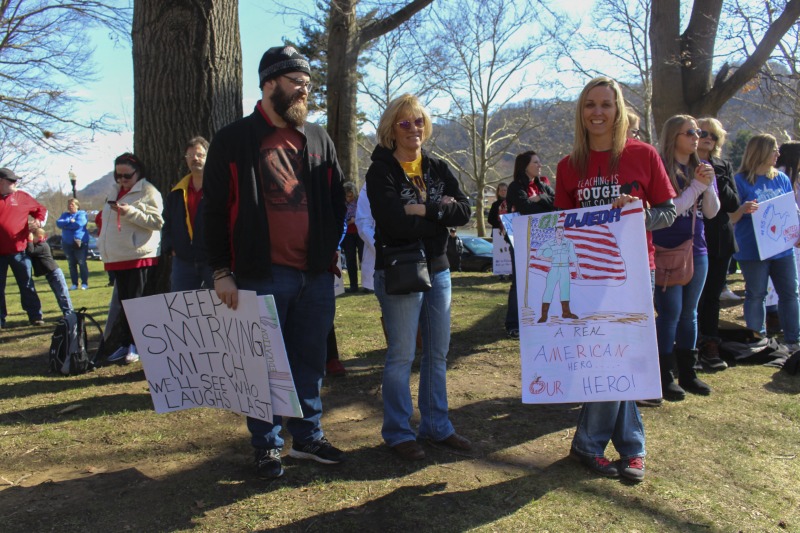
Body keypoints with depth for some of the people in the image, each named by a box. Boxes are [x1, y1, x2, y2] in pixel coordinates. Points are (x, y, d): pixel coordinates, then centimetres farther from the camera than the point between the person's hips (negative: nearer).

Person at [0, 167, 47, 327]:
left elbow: (41, 210, 14)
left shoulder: (22, 197, 4)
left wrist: (39, 221, -5)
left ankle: (35, 316, 12)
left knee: (27, 285, 5)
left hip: (18, 249, 0)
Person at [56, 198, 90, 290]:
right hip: (67, 243, 5)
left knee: (82, 263, -5)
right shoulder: (65, 215, 15)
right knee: (71, 264, 7)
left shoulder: (82, 214, 0)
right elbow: (58, 223, -3)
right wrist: (69, 221, -17)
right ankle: (74, 284, 11)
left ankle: (84, 283, 0)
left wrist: (65, 225, -6)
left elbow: (79, 224, -18)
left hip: (80, 242, -5)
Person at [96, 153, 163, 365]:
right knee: (123, 303, 11)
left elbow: (156, 221, -14)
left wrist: (131, 212, -24)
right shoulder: (113, 192, 19)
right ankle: (125, 344, 18)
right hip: (118, 257, 8)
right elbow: (107, 221, 30)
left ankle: (136, 346, 2)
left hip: (140, 256, -8)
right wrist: (103, 246, 21)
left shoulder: (148, 192, -5)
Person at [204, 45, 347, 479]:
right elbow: (215, 210, -2)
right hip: (262, 276, -4)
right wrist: (221, 271, -6)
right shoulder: (234, 140, 0)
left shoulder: (319, 139, 12)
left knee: (311, 360, 13)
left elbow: (337, 200, 19)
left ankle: (308, 437, 29)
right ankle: (267, 446, 22)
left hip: (316, 274, 4)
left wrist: (332, 249, 10)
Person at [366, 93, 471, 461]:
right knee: (401, 356, 0)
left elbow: (464, 211, -3)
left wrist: (422, 209, -15)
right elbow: (393, 221, -22)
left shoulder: (438, 169, 10)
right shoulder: (381, 171, -6)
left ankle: (436, 424, 28)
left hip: (437, 269, 6)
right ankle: (398, 433, 15)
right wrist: (440, 211, -12)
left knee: (438, 353, 13)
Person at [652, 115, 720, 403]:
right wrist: (697, 185, -16)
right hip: (667, 251, -6)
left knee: (689, 314, 13)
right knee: (669, 314, -3)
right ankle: (665, 378, 7)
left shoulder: (703, 167, 9)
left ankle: (688, 373, 23)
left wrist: (708, 185, -10)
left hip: (697, 250, 6)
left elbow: (712, 212, 5)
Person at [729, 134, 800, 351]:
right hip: (753, 250, -5)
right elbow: (731, 219, -8)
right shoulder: (741, 181, -7)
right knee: (756, 296, 5)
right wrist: (742, 210, -29)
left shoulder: (782, 178, 9)